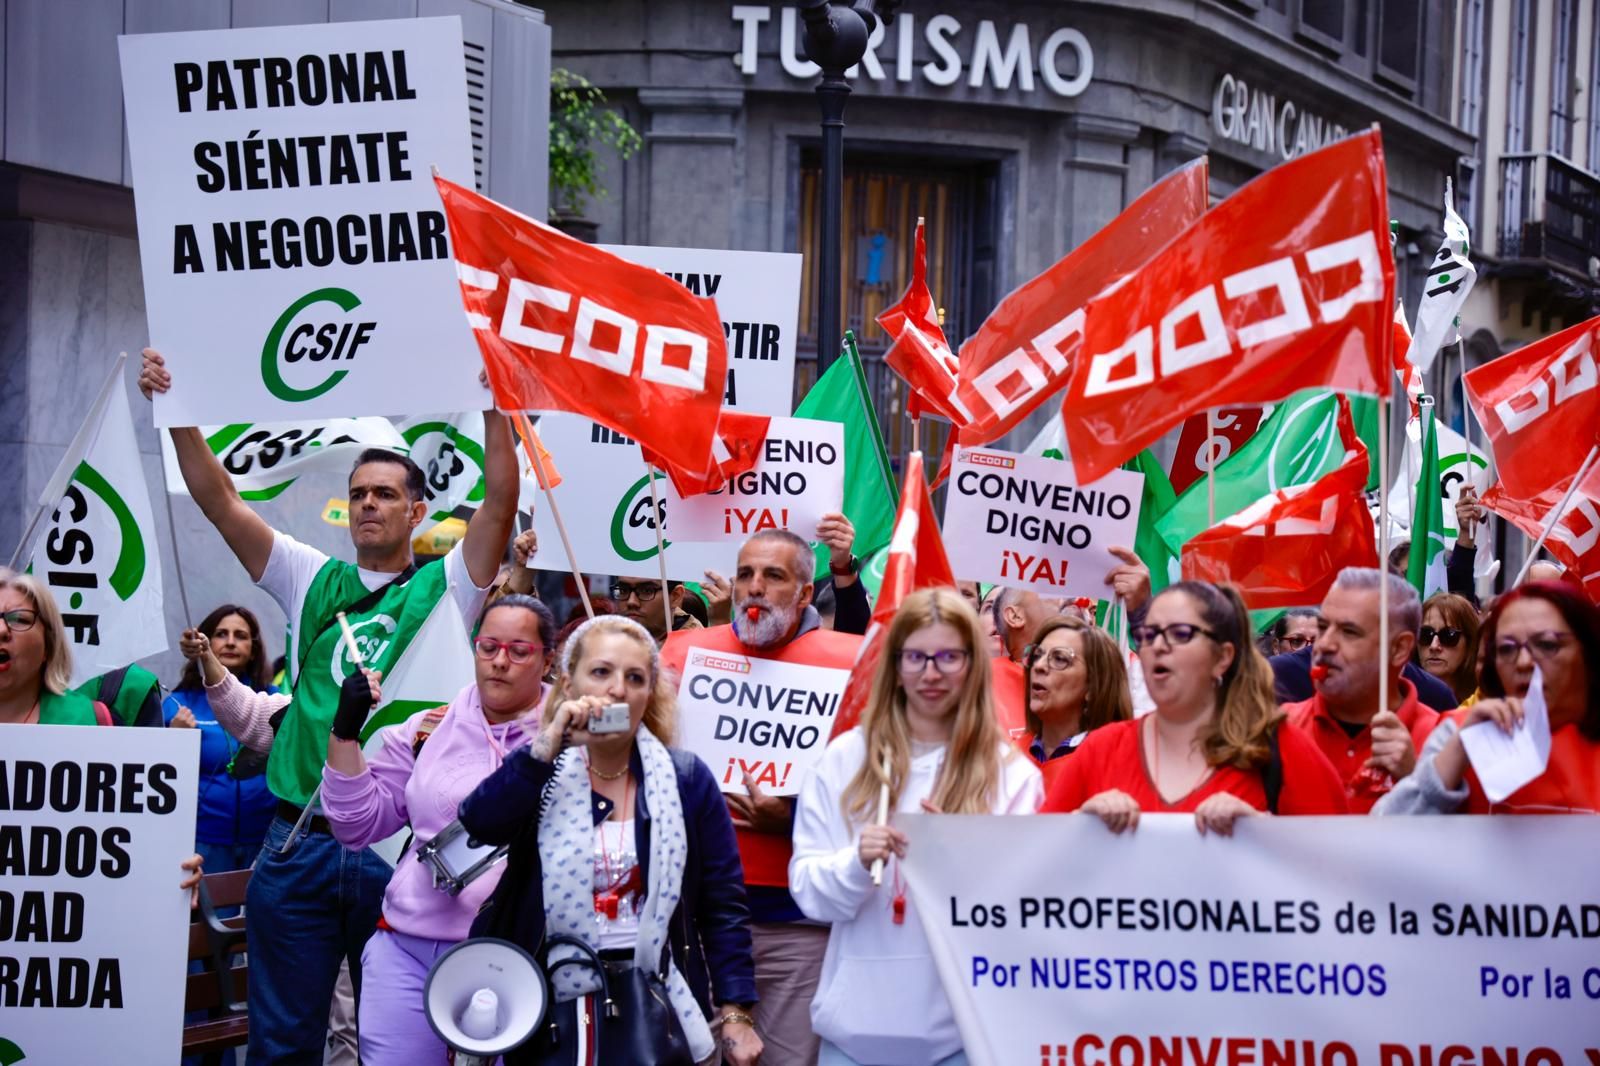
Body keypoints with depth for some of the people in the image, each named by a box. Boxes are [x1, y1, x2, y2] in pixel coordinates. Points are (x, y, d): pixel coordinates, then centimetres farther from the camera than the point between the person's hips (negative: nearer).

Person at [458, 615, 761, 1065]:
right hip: (551, 1013, 0)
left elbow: (724, 906, 0)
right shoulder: (538, 775, 2)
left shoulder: (687, 779, 1)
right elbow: (476, 825, -19)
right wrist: (549, 744, -22)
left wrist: (735, 1014, -7)